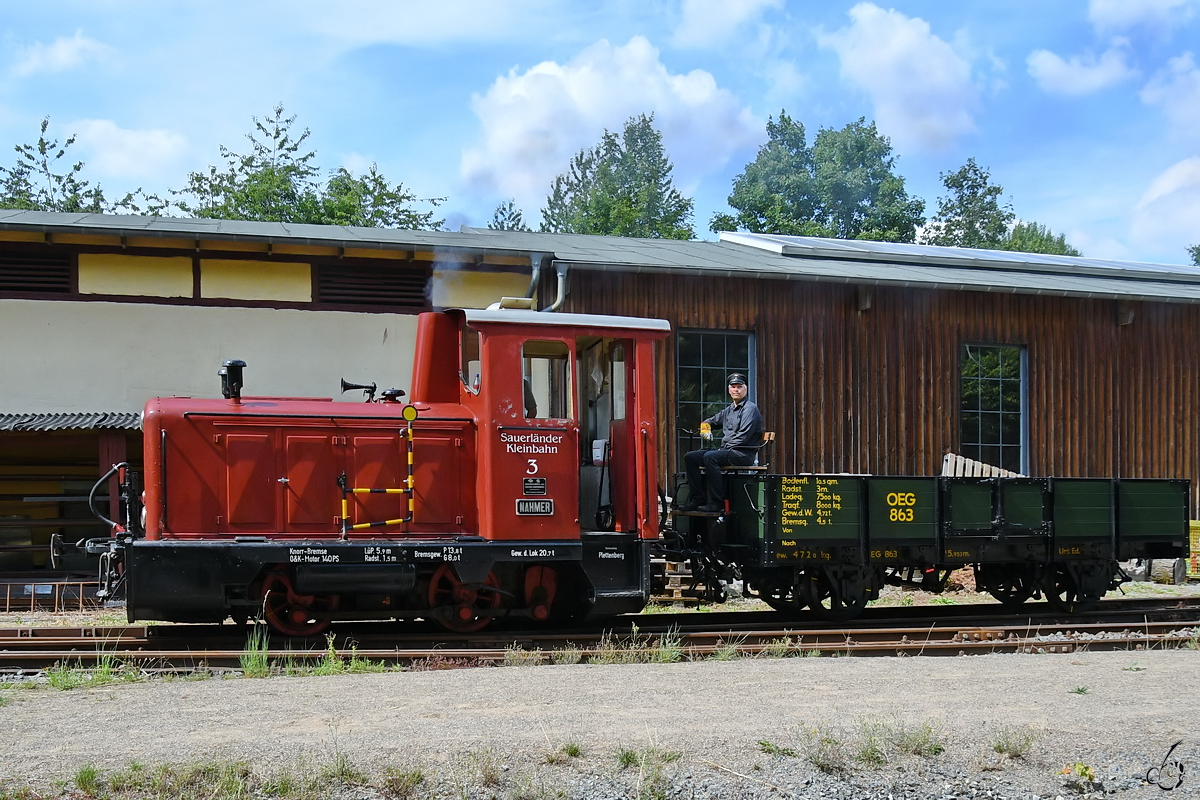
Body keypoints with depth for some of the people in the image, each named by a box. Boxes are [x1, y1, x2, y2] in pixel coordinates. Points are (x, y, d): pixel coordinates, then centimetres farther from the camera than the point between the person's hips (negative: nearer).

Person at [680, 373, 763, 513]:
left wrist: (724, 448, -14)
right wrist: (705, 426, 9)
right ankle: (697, 498, -7)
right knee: (690, 457, -2)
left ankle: (717, 502, -32)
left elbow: (743, 437, -16)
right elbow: (712, 421, 34)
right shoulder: (728, 411, 20)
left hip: (743, 453, -9)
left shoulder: (750, 409, -6)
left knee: (710, 457, -33)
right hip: (725, 451, 9)